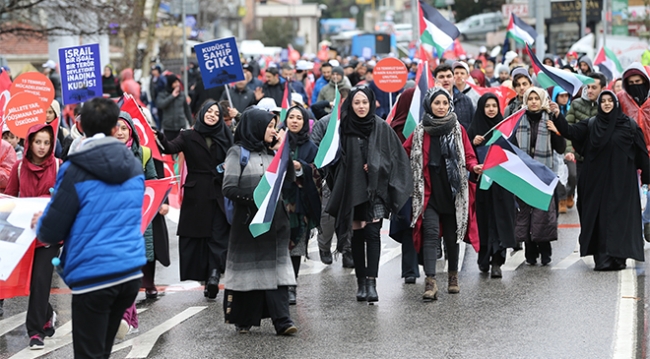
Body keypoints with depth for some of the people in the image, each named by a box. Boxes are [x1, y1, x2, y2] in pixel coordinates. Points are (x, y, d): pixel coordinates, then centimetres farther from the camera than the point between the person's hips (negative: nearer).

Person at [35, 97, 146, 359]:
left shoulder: (75, 170, -11)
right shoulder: (135, 167, 8)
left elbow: (50, 232, -11)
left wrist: (40, 224, 14)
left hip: (93, 277, -6)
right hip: (131, 272, 6)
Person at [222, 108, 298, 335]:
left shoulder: (270, 153, 15)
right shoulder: (238, 153, -2)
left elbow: (289, 179, 10)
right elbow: (229, 189, -9)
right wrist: (256, 197, -16)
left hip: (274, 221, 4)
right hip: (248, 221, -4)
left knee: (276, 269, -4)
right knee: (246, 270, 4)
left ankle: (282, 321, -9)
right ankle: (242, 319, 17)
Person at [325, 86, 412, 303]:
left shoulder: (382, 128, 1)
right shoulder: (344, 128, 3)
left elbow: (394, 155, 1)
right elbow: (337, 160, 7)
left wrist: (375, 168, -9)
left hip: (376, 189, -2)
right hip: (352, 190, 2)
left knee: (372, 233, -11)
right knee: (357, 236, 6)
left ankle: (371, 282, -13)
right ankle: (361, 282, 12)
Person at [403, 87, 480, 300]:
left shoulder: (458, 130, 6)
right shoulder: (420, 131, 5)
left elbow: (468, 155, 4)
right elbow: (404, 153, 7)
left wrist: (474, 166, -18)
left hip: (452, 192, 1)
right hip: (428, 192, -1)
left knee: (452, 234, 11)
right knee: (431, 234, -12)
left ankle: (453, 276, 27)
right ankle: (430, 281, -18)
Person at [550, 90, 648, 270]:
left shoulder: (630, 125, 2)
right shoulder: (591, 124, 6)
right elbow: (570, 132, -4)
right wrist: (558, 116, -19)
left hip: (622, 179, -2)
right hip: (598, 179, 2)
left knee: (619, 215, -2)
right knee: (599, 216, 2)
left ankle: (618, 257, 1)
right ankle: (602, 258, 6)